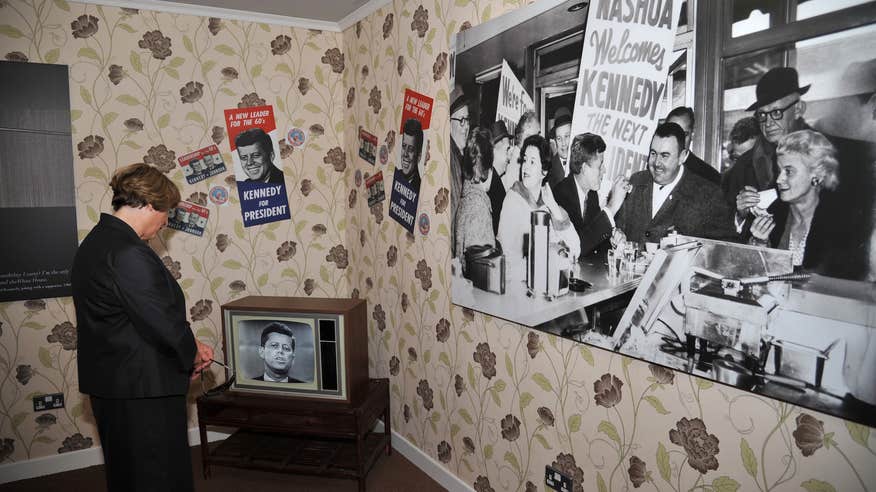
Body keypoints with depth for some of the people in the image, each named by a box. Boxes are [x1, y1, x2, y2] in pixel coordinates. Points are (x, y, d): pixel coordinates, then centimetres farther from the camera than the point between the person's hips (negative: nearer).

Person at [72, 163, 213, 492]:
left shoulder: (94, 242, 9)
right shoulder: (129, 254, -24)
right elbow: (163, 320, -24)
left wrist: (189, 348, 8)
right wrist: (193, 356, -4)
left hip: (108, 381, 10)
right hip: (143, 389, -10)